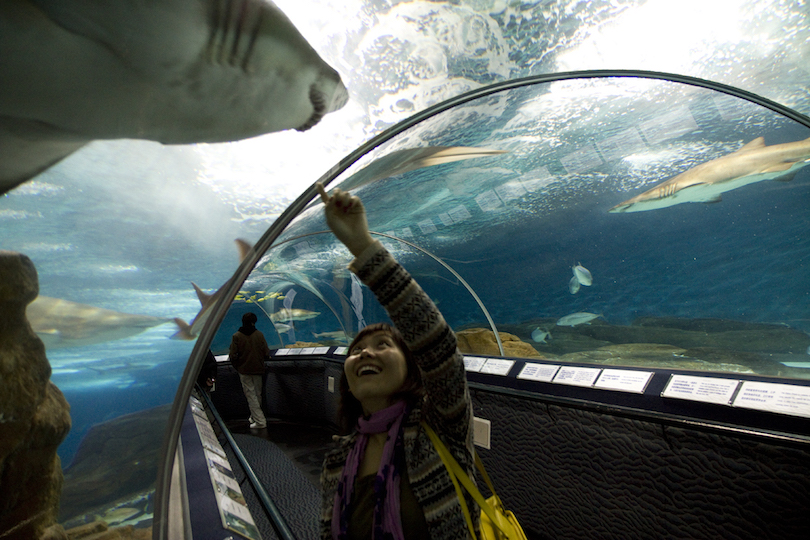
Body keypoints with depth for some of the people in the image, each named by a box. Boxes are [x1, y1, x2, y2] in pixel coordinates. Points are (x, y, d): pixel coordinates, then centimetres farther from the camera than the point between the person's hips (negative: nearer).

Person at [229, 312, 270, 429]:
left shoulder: (236, 336, -7)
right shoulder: (259, 335, -6)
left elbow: (233, 356, -10)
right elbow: (266, 353, -6)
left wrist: (238, 366, 9)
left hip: (244, 370, -2)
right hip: (258, 369, 2)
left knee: (251, 395, 2)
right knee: (257, 394, 16)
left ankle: (259, 420, -1)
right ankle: (254, 417, 30)